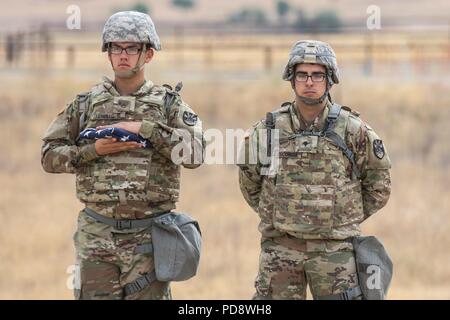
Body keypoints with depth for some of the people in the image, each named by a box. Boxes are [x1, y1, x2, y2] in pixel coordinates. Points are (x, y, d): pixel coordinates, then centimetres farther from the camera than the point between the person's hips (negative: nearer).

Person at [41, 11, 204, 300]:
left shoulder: (168, 103, 3)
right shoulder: (87, 103, 8)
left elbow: (194, 153, -10)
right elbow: (50, 156, 7)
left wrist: (144, 129, -15)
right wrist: (93, 150, -9)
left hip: (148, 236, -2)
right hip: (96, 235, 2)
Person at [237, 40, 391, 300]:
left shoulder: (353, 130, -4)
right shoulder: (268, 129, 1)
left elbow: (379, 186, 8)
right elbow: (250, 184, 16)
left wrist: (346, 220, 7)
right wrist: (277, 215, 12)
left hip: (334, 248, -2)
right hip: (280, 248, 2)